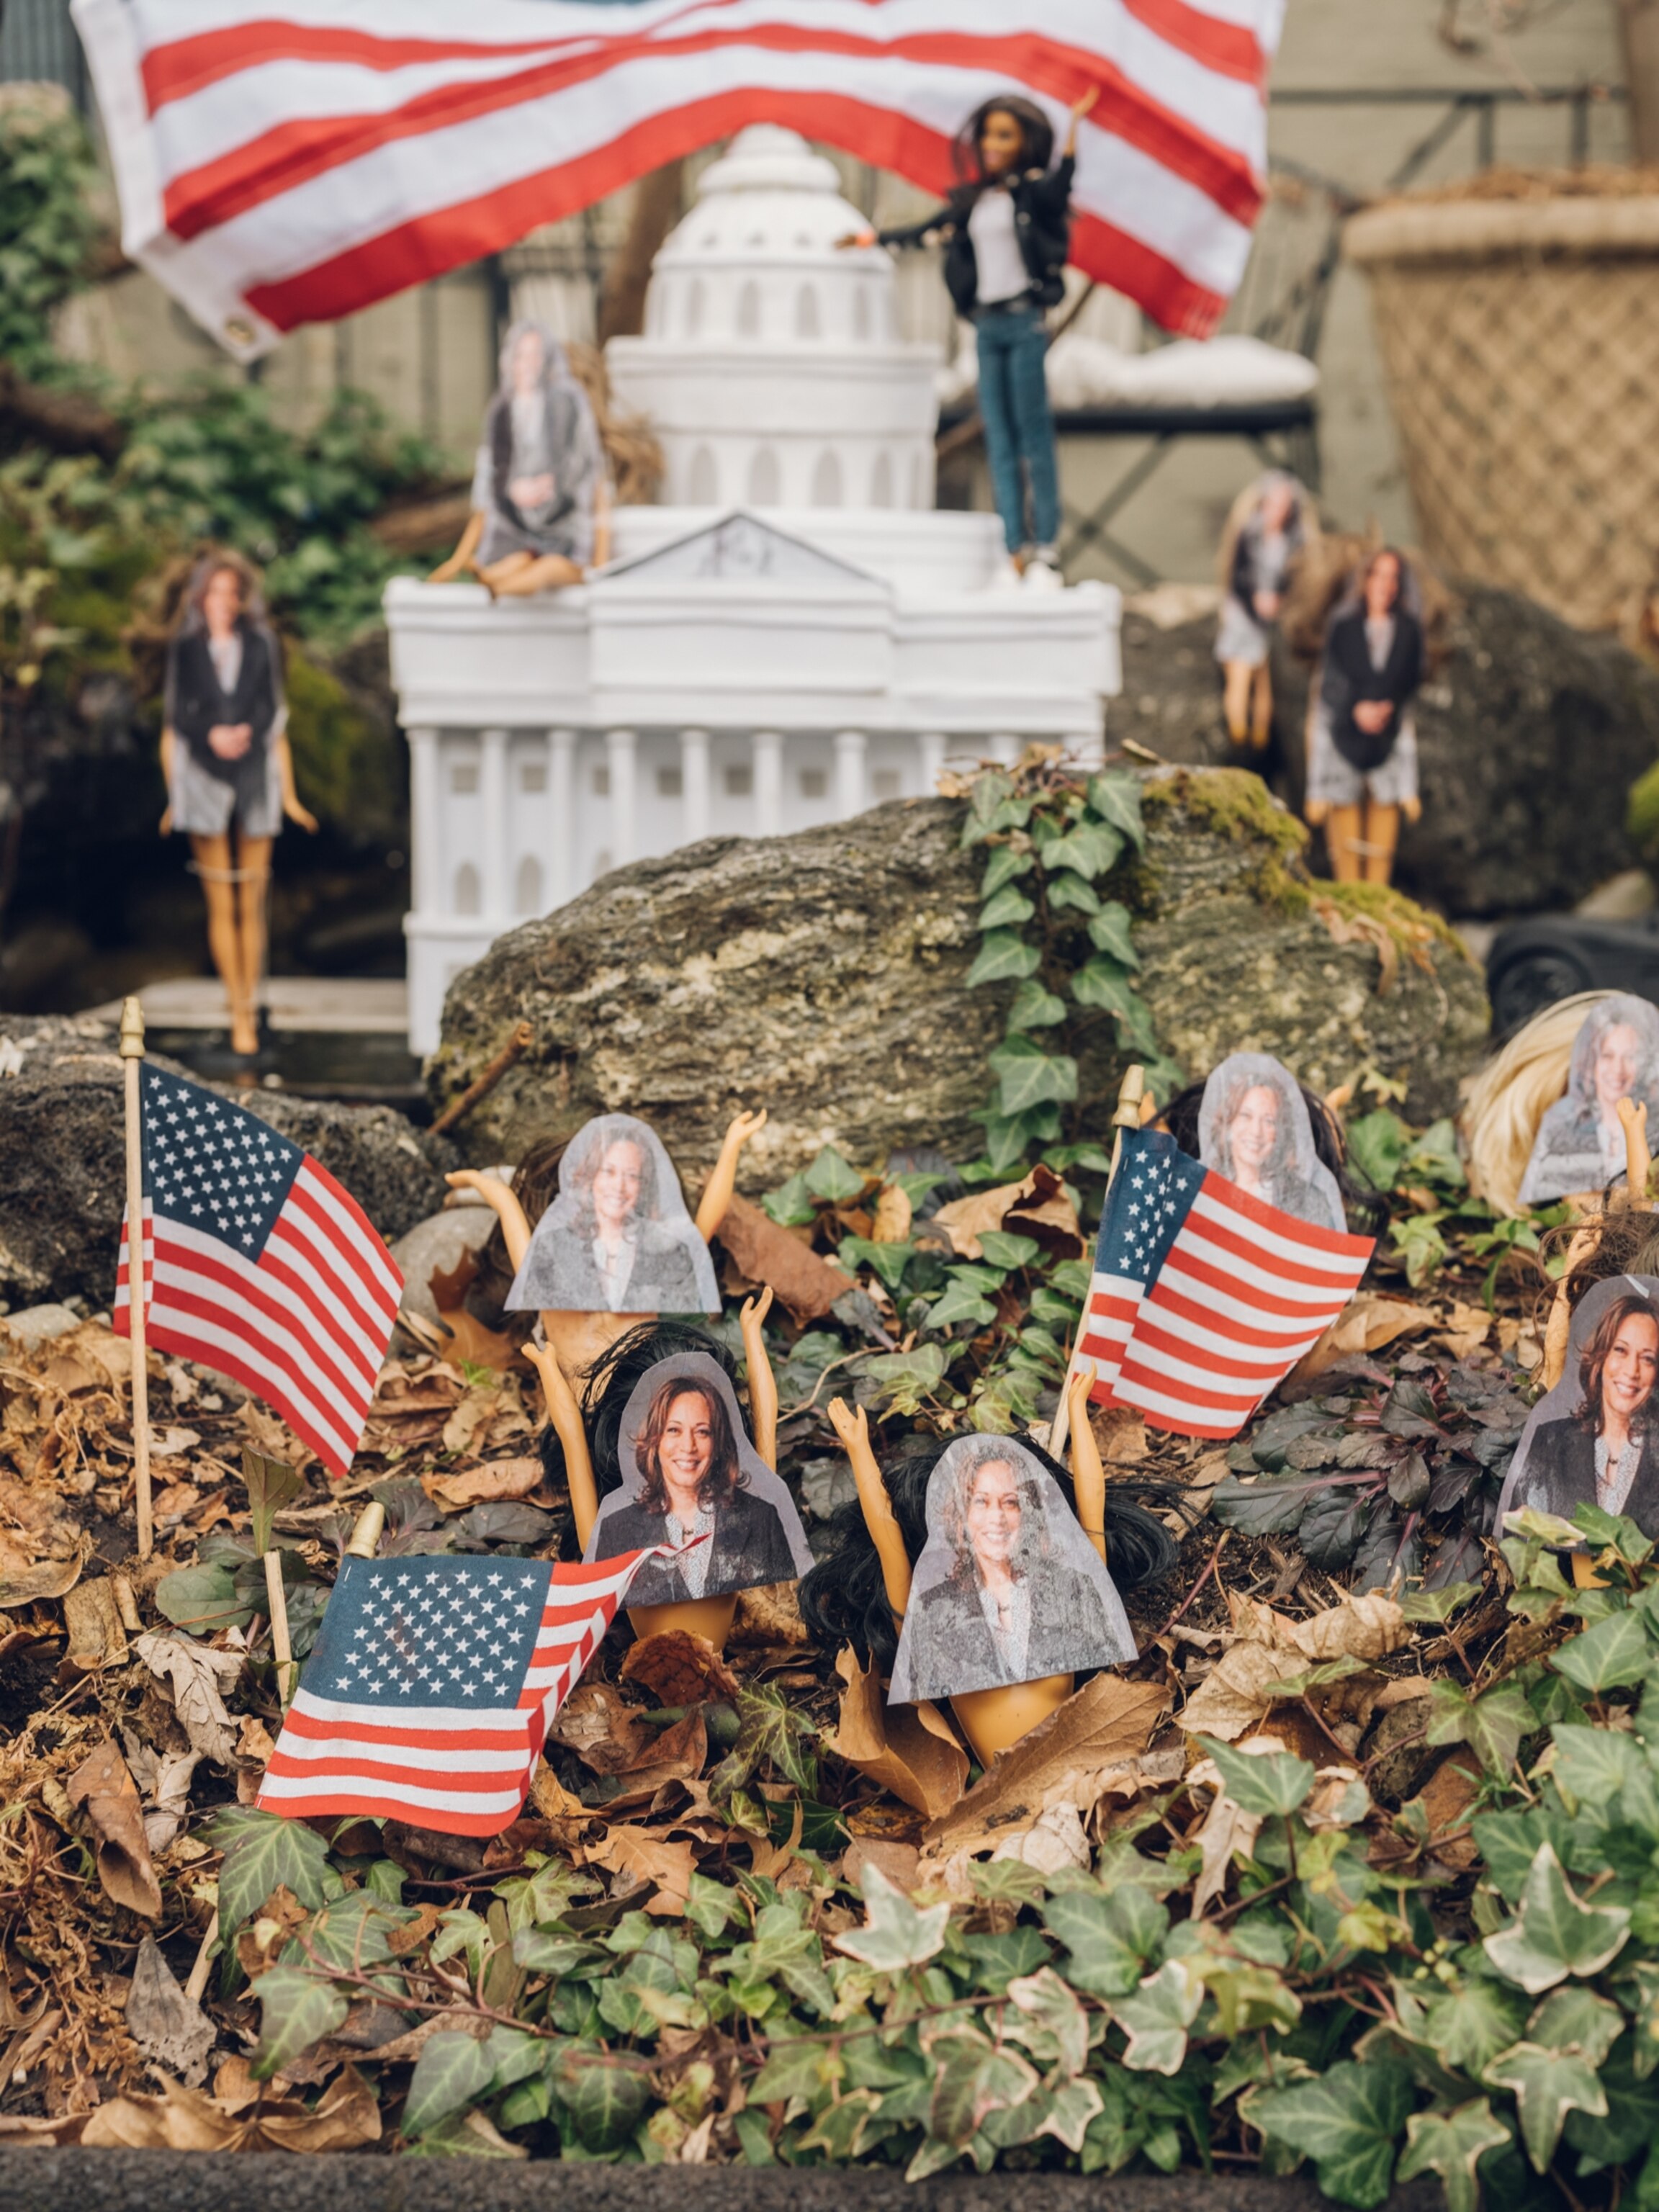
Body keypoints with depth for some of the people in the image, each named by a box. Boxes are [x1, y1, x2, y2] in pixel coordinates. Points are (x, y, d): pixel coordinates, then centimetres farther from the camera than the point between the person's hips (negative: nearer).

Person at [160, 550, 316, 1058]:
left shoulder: (261, 645, 5)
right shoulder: (185, 649, 3)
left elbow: (276, 721, 8)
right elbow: (173, 724, 6)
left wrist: (288, 793, 5)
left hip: (255, 778, 1)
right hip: (203, 782, -1)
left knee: (251, 905, 2)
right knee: (221, 906, 0)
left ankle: (250, 1006, 9)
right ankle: (240, 1015, 3)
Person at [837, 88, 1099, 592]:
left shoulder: (1033, 190, -1)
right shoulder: (974, 198, 15)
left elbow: (1059, 186, -24)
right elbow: (927, 229, 29)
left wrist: (1073, 132, -39)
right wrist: (875, 238, 38)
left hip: (1024, 322, -6)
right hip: (987, 324, 6)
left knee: (1033, 434, -8)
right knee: (999, 441, 1)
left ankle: (1047, 552, -8)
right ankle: (1016, 552, 0)